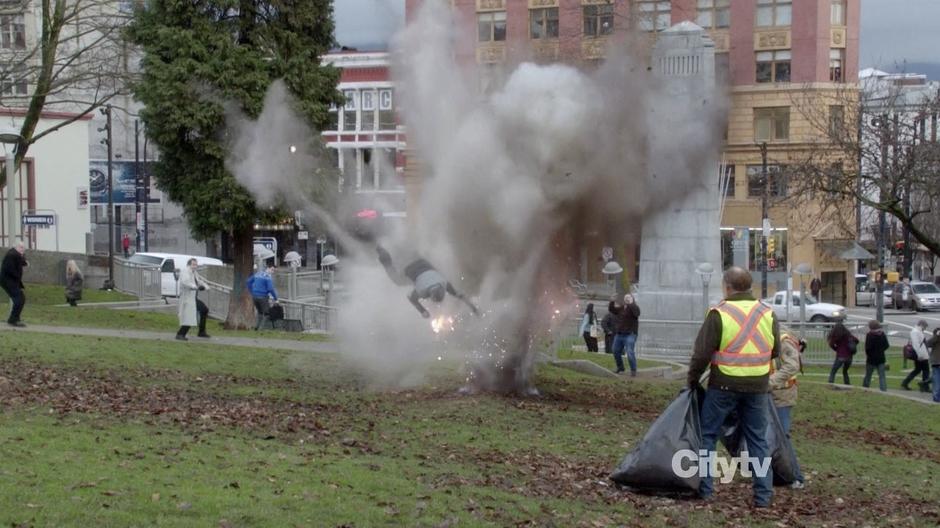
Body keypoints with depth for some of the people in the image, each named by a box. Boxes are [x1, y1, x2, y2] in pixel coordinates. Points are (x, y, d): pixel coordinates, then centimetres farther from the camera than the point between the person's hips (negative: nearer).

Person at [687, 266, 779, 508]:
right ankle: (763, 495, 10)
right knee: (757, 439, 11)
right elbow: (775, 351, 12)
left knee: (707, 434, 11)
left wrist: (692, 379, 5)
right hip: (757, 387, 4)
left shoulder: (719, 314, -11)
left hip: (724, 385, -4)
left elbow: (701, 353, -10)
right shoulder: (767, 314, 2)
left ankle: (704, 488, 11)